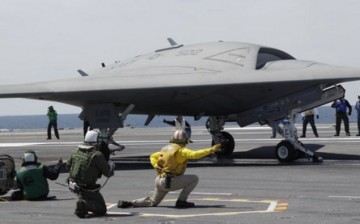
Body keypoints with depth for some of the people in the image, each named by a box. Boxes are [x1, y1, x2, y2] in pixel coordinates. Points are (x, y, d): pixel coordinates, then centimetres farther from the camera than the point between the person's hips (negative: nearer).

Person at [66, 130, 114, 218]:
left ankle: (82, 199, 19)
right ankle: (83, 204, -21)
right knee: (102, 210, 4)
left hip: (72, 185, 7)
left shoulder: (76, 151, 2)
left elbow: (68, 166, 17)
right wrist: (111, 165, 12)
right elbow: (108, 173, -9)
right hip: (87, 188, -7)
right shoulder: (97, 155, -17)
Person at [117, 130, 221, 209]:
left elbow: (153, 156, 22)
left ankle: (128, 203, 14)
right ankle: (181, 201, -4)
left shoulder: (166, 148, 15)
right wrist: (211, 150, -25)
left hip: (159, 180, 8)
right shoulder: (181, 150, -10)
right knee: (194, 179, -5)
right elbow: (194, 154, -25)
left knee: (153, 202, 27)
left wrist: (156, 166, 7)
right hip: (169, 181, -8)